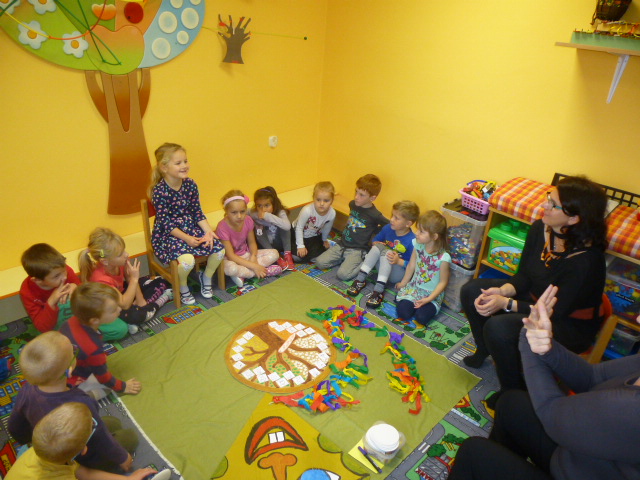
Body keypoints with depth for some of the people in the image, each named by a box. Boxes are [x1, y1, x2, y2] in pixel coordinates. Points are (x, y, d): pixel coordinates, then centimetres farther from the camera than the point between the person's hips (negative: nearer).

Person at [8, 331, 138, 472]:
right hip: (82, 462, -5)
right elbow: (103, 443, -24)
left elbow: (15, 429, -4)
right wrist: (123, 458, -4)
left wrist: (30, 442, 18)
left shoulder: (27, 391, -26)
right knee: (130, 436, 17)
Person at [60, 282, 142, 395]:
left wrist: (101, 356, 21)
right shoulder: (93, 348, -35)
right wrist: (122, 387, 2)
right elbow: (103, 376, -16)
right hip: (69, 383, -8)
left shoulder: (74, 321, -16)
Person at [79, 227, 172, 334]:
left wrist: (140, 300, -12)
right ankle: (162, 298, -9)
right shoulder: (101, 279, -39)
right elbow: (124, 304, -36)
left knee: (161, 282, 6)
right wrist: (134, 279, -37)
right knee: (135, 314, -35)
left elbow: (130, 279, -4)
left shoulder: (120, 262, -23)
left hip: (123, 291, 7)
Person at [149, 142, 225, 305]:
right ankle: (183, 288, 3)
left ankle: (206, 278, 18)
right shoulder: (159, 191, -17)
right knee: (187, 260, -32)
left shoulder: (190, 184, -1)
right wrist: (187, 238, -21)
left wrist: (208, 230, -11)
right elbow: (165, 222, -16)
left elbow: (197, 212, 4)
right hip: (168, 234, -6)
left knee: (219, 249, -13)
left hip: (191, 228, 6)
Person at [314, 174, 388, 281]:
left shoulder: (375, 215, -16)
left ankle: (365, 264, 0)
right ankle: (346, 260, 10)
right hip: (342, 244, 6)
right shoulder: (352, 204, 3)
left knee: (343, 274, -25)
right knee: (319, 263, -7)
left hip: (357, 250, -6)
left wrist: (373, 231, -3)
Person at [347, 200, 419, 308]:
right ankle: (360, 280, -22)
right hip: (382, 266, 5)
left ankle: (379, 290, -37)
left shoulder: (412, 241, -21)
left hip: (400, 273, -5)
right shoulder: (387, 228, -4)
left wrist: (399, 261, -32)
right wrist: (377, 244, -8)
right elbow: (375, 239, 13)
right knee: (379, 246, -21)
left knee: (387, 252, -30)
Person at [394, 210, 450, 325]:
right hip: (414, 287, 3)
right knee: (403, 312, -17)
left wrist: (429, 299, -20)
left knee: (421, 317, -22)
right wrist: (402, 284, 9)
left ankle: (428, 305, 7)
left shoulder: (443, 258, -23)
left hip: (431, 294, -3)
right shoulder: (418, 246, -8)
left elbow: (443, 282, -14)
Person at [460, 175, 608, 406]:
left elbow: (556, 311, -24)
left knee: (497, 328, -31)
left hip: (570, 325, -7)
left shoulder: (586, 260, -31)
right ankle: (484, 350, 23)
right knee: (471, 291, -2)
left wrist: (506, 304, -26)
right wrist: (502, 290, -20)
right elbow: (524, 275, -1)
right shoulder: (540, 228, -11)